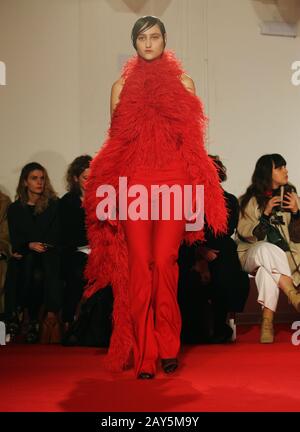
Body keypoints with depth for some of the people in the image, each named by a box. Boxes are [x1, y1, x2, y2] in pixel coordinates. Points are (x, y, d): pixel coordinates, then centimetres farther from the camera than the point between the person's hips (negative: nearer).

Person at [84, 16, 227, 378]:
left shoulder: (183, 83, 11)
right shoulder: (122, 86, 13)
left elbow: (193, 141, 9)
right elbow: (116, 141, 12)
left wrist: (197, 191, 0)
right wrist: (111, 189, 0)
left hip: (174, 183, -1)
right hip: (134, 184, 1)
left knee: (164, 263, -7)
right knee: (139, 265, -4)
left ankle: (167, 348, 6)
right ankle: (143, 355, 1)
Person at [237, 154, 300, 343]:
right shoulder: (249, 200, 8)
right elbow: (245, 235, -1)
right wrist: (265, 214, -11)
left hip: (283, 259, 0)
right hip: (252, 255, 0)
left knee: (266, 269, -37)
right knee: (267, 248, -38)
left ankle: (267, 322, -42)